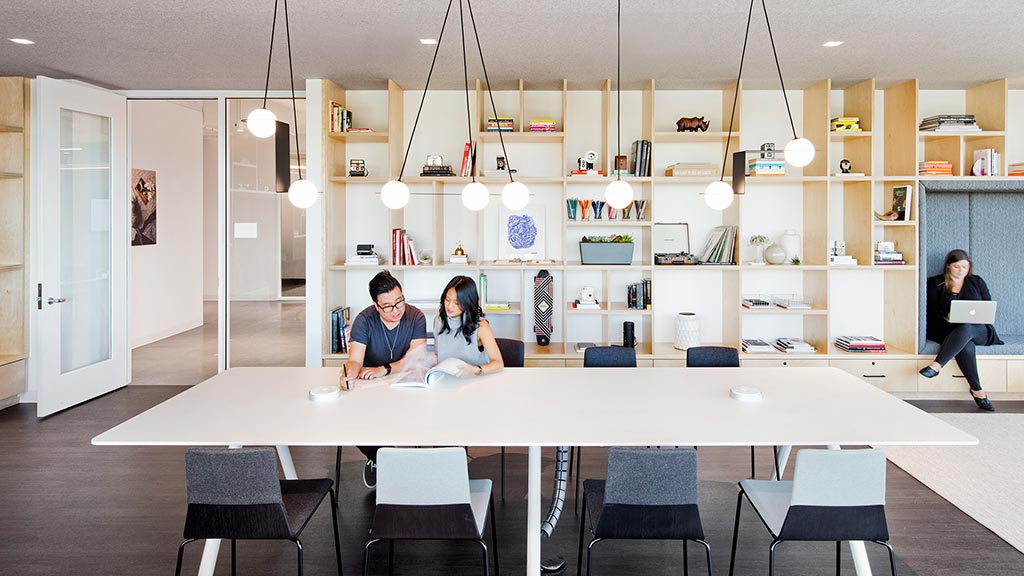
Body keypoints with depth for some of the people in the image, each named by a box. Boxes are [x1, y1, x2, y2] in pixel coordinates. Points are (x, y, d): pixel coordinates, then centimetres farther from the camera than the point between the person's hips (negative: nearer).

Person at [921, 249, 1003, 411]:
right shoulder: (936, 283, 13)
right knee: (966, 345, -38)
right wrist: (947, 316, -17)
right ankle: (977, 390, -37)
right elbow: (931, 310, 3)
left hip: (978, 330, 1)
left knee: (965, 328, -39)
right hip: (948, 329, -1)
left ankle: (937, 365, -44)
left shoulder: (977, 282, 20)